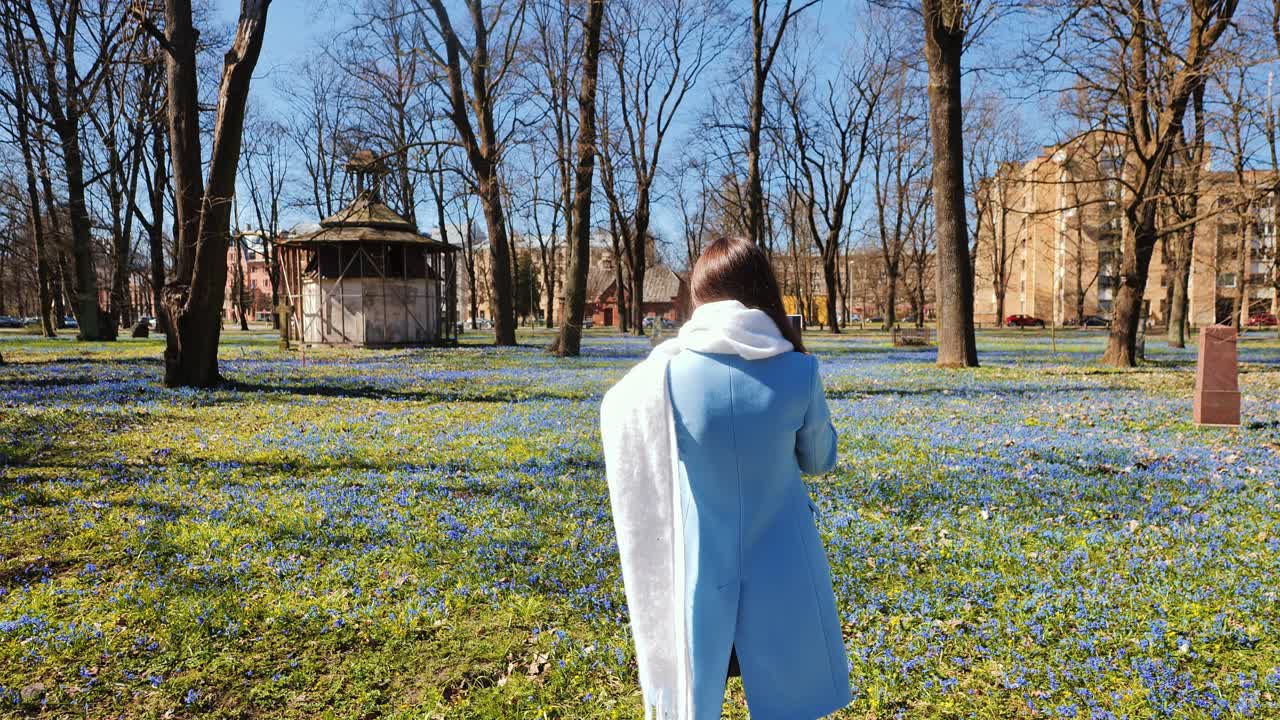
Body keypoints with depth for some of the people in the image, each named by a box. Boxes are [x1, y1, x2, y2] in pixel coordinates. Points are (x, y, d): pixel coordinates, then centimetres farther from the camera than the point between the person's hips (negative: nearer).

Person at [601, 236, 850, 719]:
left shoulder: (666, 371, -15)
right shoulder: (797, 371, -11)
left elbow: (615, 409, 7)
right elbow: (820, 459, 5)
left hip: (696, 576, -1)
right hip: (781, 578, 1)